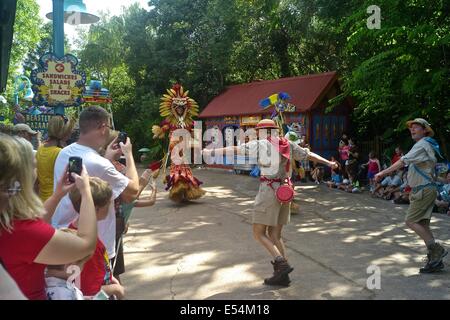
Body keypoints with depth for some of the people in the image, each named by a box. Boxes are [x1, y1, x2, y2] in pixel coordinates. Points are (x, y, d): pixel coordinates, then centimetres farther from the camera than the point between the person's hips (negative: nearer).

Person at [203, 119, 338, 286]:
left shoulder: (260, 144, -4)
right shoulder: (288, 145, 12)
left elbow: (233, 149, -2)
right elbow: (310, 154, 20)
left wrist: (211, 151, 6)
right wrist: (328, 163, 31)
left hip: (269, 191, -7)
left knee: (259, 234, 2)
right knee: (274, 235, 13)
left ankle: (282, 263, -13)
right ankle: (282, 275, 10)